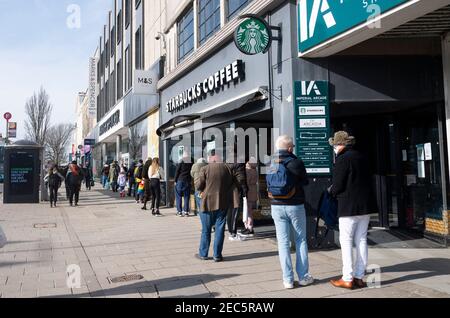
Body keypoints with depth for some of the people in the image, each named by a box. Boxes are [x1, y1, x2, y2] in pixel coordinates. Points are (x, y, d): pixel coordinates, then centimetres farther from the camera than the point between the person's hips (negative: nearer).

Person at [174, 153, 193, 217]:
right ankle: (186, 211, 3)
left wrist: (175, 181, 2)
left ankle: (179, 211, 2)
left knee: (179, 197, 4)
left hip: (180, 181, -2)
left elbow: (177, 172, -5)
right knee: (187, 197, 6)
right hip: (187, 182, 3)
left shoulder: (180, 163, -6)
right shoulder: (191, 164, 3)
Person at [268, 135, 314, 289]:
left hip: (277, 207, 3)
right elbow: (305, 181, 2)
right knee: (301, 240, 11)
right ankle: (303, 277, 15)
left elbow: (270, 186, 8)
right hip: (295, 206, -3)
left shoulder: (271, 164, 0)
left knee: (283, 242, 6)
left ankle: (288, 279, 8)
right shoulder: (295, 162, -11)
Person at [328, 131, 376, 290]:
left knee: (346, 241, 0)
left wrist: (331, 191, 9)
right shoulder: (361, 157, 12)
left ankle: (347, 279, 2)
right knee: (361, 240, 10)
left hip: (349, 206, -7)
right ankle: (359, 277, 16)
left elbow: (337, 186, -14)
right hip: (365, 205, 8)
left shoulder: (342, 159, -11)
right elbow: (366, 180, 17)